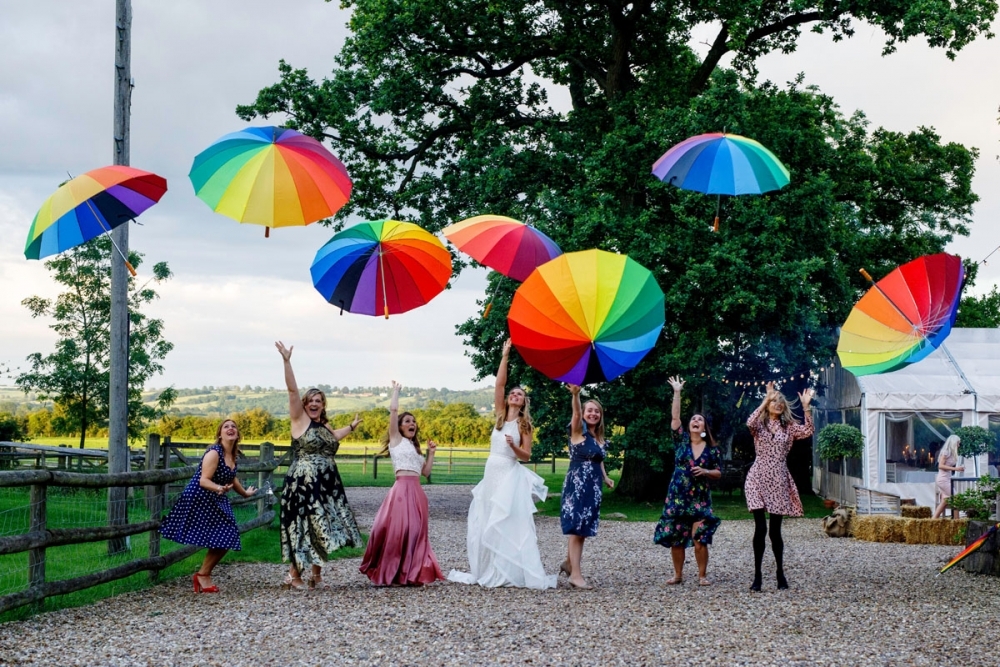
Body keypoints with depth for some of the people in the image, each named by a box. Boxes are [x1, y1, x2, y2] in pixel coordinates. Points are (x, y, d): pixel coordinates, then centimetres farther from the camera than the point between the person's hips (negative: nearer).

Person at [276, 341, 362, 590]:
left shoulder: (325, 425, 17)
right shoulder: (299, 418, -3)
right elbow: (292, 389, -15)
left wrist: (353, 426, 49)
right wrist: (287, 361, -24)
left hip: (326, 485, 7)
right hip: (303, 483, -7)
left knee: (321, 530, 8)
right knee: (305, 528, -7)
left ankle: (316, 575, 16)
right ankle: (294, 574, 1)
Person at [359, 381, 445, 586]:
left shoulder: (415, 447, 26)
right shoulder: (396, 439, 9)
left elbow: (426, 472, 21)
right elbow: (393, 410, -1)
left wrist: (431, 453, 15)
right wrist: (396, 390, 11)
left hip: (417, 492, 7)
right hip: (402, 488, -7)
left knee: (415, 532, 4)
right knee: (396, 530, -11)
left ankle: (410, 573, 8)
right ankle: (388, 573, -5)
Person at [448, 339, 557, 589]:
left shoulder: (524, 425, 0)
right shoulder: (501, 416, 10)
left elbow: (526, 455, -2)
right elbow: (499, 384, 3)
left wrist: (514, 446, -22)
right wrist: (505, 355, 1)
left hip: (511, 475, -5)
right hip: (492, 473, 5)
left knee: (510, 524, -9)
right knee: (485, 525, 4)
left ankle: (514, 572, -8)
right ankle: (489, 572, 11)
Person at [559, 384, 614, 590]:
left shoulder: (600, 438, 13)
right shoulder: (578, 431, -8)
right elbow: (576, 413, -27)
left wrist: (605, 477, 7)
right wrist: (575, 395, -46)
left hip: (593, 487, 7)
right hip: (576, 484, -7)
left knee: (583, 529, 13)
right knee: (576, 528, -9)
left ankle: (569, 563, 31)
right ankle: (576, 575, -9)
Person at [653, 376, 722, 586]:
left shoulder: (712, 449, 5)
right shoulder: (681, 441, 4)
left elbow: (718, 472, 9)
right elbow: (674, 417, -5)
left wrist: (706, 471, -11)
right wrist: (677, 392, -9)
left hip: (700, 498, -1)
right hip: (677, 496, 1)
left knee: (700, 539, -8)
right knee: (675, 538, 2)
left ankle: (702, 575, 4)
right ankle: (678, 574, 14)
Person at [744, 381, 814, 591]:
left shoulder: (788, 426, 11)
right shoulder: (759, 424, 3)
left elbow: (808, 431, -5)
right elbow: (749, 423, -21)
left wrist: (806, 407, -13)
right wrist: (765, 400, -22)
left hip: (779, 480, 2)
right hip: (759, 479, -2)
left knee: (775, 530, 6)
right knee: (760, 528, -9)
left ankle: (780, 573, 18)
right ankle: (757, 576, -2)